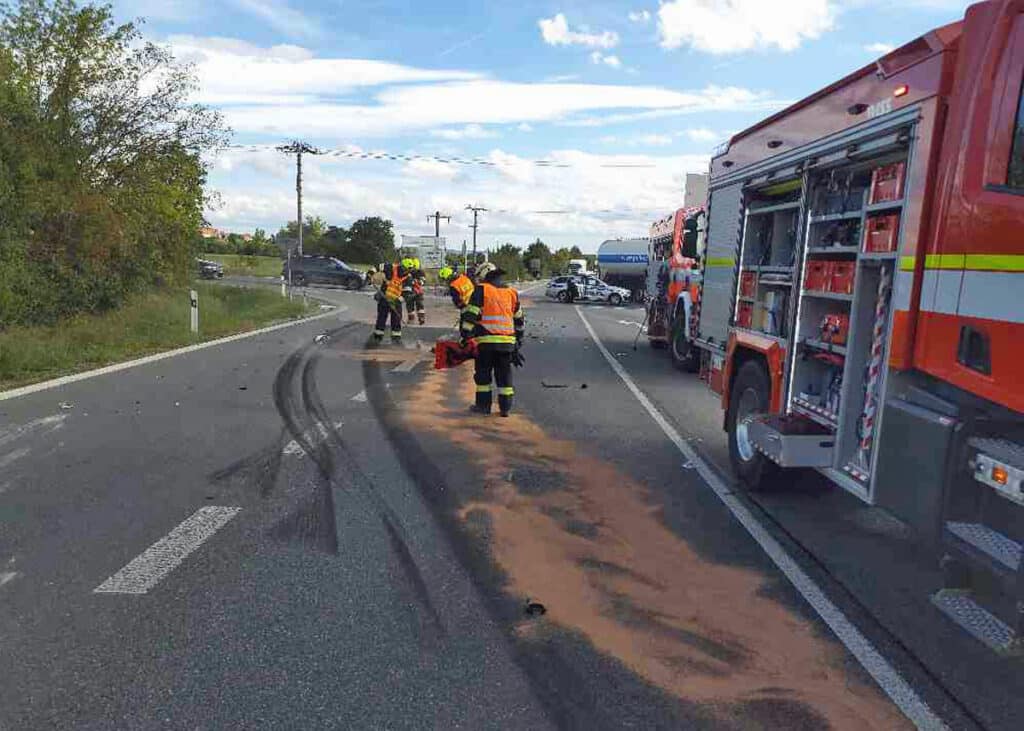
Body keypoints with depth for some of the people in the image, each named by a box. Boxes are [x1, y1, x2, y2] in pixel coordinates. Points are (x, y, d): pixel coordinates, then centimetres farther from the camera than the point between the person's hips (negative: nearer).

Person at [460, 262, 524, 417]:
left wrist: (466, 336, -1)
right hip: (508, 342, 4)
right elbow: (519, 320, 23)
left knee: (483, 373, 9)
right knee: (505, 374, 10)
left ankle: (483, 405, 13)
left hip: (486, 340, -4)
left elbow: (470, 314, -5)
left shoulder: (481, 290, 1)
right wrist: (518, 341, 30)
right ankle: (505, 407, 12)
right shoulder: (512, 293, 16)